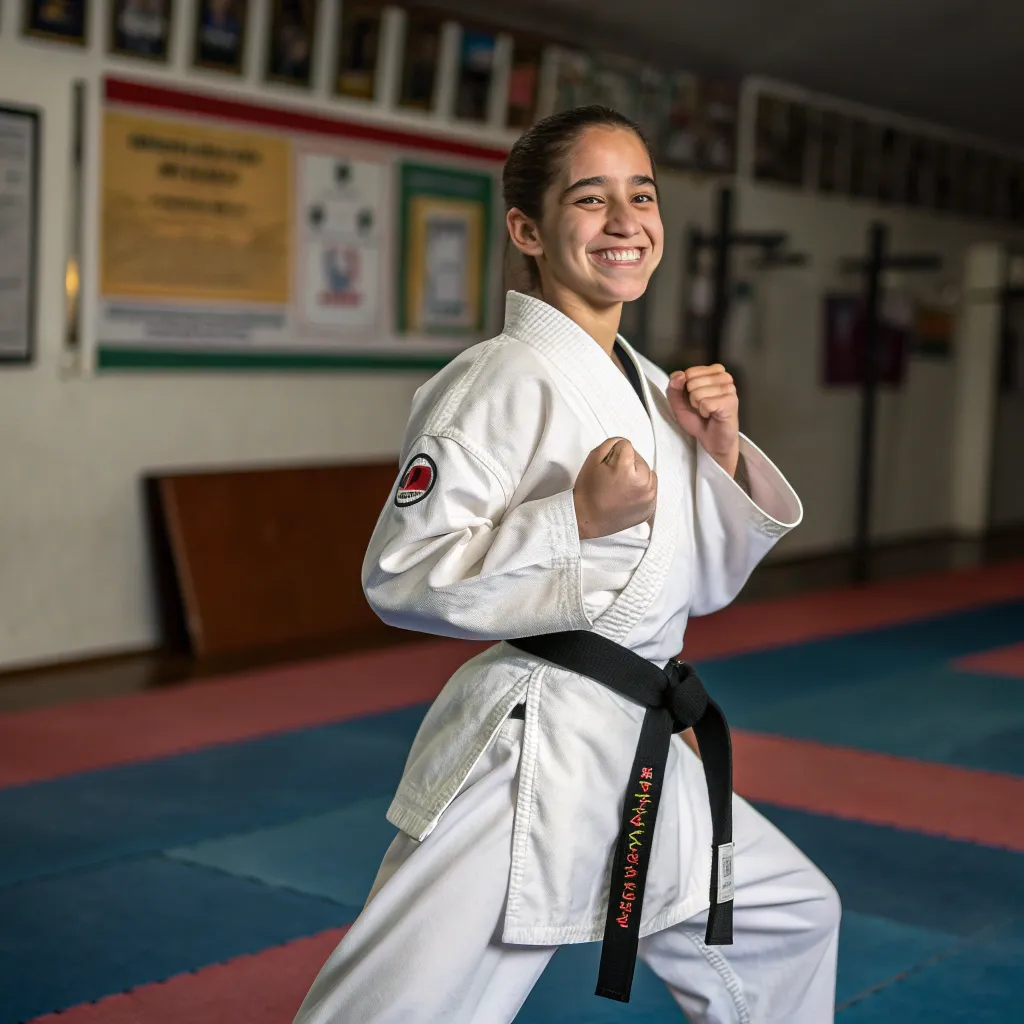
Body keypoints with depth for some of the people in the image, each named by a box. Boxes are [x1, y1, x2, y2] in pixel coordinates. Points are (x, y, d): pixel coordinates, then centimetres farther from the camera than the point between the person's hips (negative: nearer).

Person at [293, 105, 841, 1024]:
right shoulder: (503, 381, -15)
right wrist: (578, 516, -26)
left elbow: (707, 584, 15)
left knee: (790, 916, 24)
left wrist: (721, 452, 0)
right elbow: (399, 578, -20)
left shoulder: (651, 387, 10)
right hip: (527, 753, -8)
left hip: (640, 756, 9)